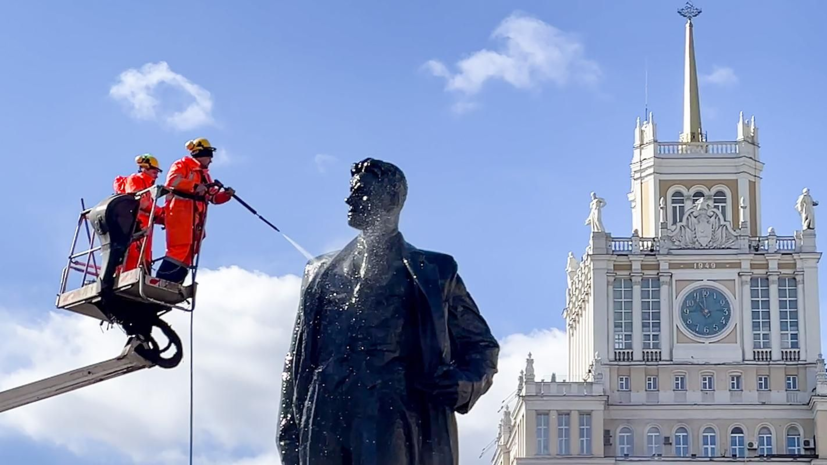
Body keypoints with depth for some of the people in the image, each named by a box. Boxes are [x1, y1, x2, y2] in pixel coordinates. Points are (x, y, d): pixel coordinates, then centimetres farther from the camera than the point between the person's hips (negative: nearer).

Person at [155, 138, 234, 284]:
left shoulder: (204, 174, 26)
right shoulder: (182, 165, 2)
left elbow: (213, 197, 24)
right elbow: (173, 180, -18)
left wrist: (226, 194, 5)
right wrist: (195, 186, -24)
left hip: (195, 218, 9)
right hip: (180, 211, -9)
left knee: (188, 254, 3)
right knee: (180, 249, -21)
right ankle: (160, 282, -24)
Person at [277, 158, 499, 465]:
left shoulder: (434, 272, 17)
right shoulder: (322, 272, 25)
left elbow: (481, 346, 18)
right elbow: (298, 360, 23)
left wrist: (465, 385, -4)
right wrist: (288, 433, 13)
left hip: (395, 423, -3)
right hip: (326, 425, 3)